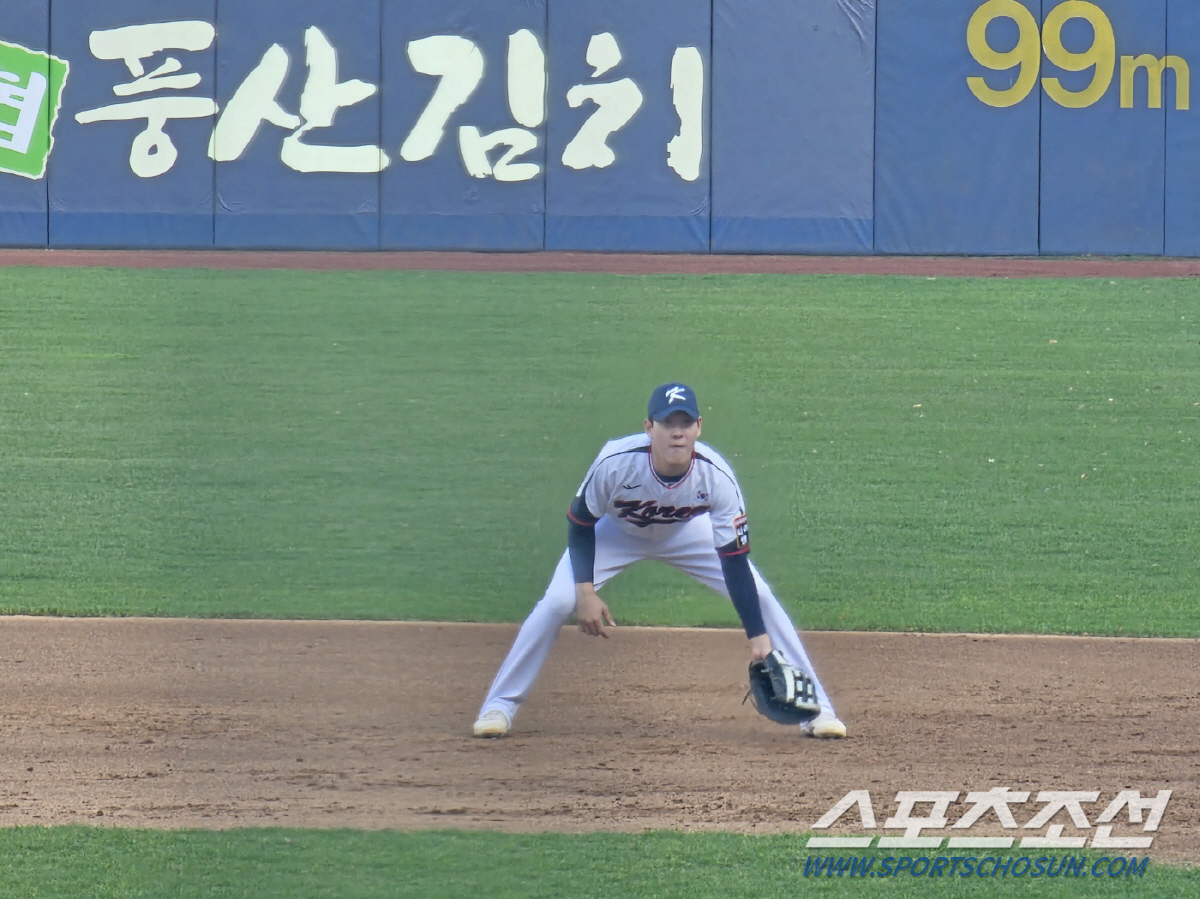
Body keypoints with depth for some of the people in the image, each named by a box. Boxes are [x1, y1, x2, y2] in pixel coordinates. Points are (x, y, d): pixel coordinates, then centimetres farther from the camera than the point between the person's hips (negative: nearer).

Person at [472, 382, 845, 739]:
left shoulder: (716, 476, -34)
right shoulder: (615, 462, -37)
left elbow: (734, 560, -28)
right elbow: (580, 522, -19)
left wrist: (758, 635, -32)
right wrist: (586, 592, -28)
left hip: (687, 533, 1)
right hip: (617, 531, -1)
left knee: (760, 598, -12)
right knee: (558, 602, -20)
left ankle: (814, 706, 1)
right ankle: (499, 705, -3)